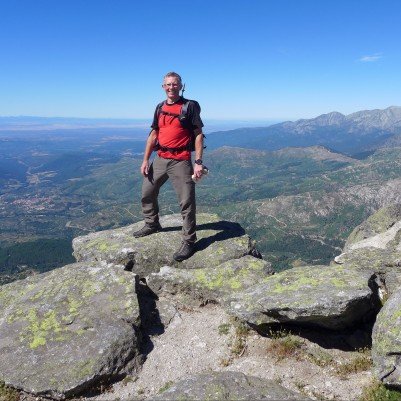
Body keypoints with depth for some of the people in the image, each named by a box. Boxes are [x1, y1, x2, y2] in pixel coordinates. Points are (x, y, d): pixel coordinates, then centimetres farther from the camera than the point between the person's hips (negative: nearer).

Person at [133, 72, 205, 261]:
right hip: (160, 159, 7)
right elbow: (153, 134, 15)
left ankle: (188, 241, 5)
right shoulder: (160, 108, 13)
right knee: (147, 193, 16)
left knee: (186, 202, -4)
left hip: (180, 161, -6)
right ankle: (152, 224, 38)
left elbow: (198, 134, -7)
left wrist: (198, 162, -15)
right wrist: (145, 160, 9)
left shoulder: (190, 106, -3)